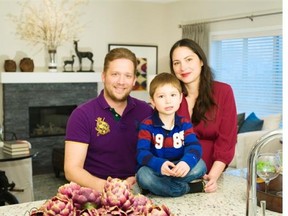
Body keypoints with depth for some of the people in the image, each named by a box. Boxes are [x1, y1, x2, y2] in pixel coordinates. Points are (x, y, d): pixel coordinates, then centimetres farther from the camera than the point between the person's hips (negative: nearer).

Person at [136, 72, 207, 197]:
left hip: (178, 170, 2)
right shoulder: (147, 125, -4)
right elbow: (142, 153, -15)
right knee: (143, 175, -34)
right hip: (156, 171, -2)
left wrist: (187, 161, -36)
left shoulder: (185, 123, 4)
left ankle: (157, 186, -21)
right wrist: (159, 164, -37)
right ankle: (189, 188, -22)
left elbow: (194, 146, -12)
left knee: (199, 165, -25)